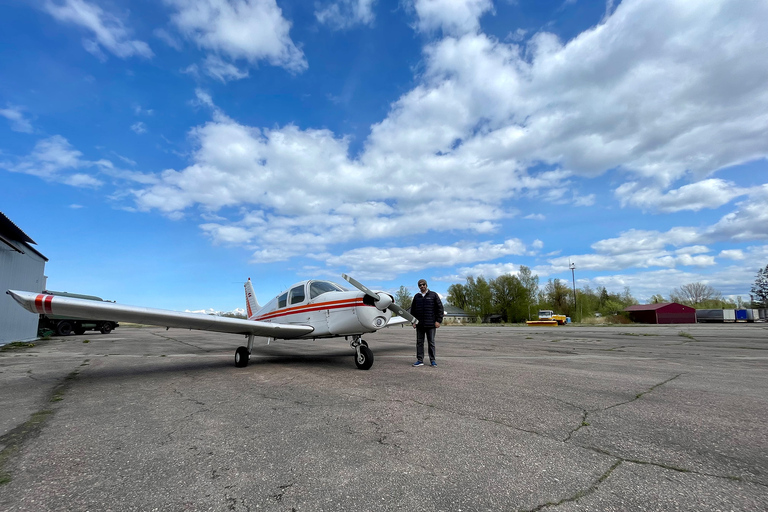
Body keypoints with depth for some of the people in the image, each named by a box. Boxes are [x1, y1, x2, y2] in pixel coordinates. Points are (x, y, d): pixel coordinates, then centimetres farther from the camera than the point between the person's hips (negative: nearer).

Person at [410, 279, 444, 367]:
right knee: (419, 342, 6)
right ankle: (420, 360, 13)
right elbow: (413, 310, 16)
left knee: (431, 343, 5)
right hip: (419, 324, 3)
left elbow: (440, 308, -1)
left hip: (430, 324, -3)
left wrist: (438, 321, -6)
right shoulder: (416, 296, 10)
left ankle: (432, 360, 15)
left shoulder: (433, 295, 0)